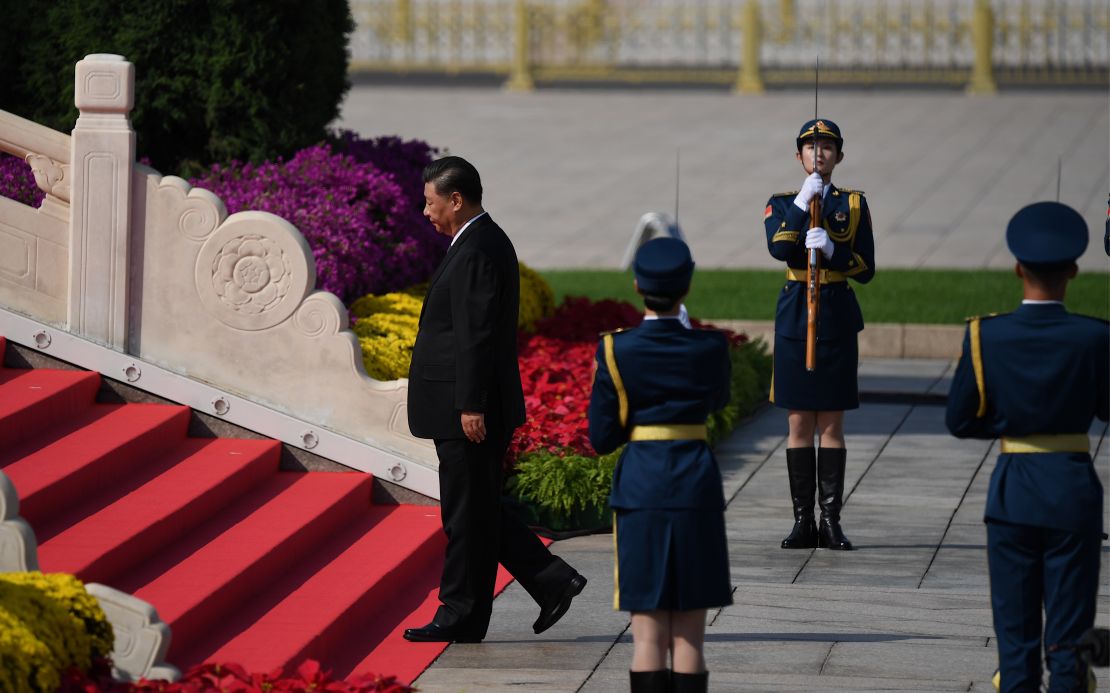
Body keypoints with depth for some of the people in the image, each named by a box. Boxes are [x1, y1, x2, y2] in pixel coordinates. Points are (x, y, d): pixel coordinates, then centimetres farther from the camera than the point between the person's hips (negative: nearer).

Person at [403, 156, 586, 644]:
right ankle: (551, 580, 13)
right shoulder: (486, 243, 15)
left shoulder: (478, 251, -17)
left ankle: (461, 616, 5)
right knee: (477, 511, 14)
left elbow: (477, 334, -21)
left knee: (467, 514, -2)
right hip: (467, 406, 11)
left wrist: (471, 406, -22)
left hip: (468, 412, -11)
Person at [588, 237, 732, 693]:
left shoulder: (616, 352, -7)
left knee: (647, 633, 3)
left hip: (640, 489, -1)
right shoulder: (710, 349, -4)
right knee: (689, 636, 5)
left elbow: (602, 439, -3)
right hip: (697, 490, 1)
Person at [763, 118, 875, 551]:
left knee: (832, 423, 1)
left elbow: (866, 269, 1)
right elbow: (778, 249, -15)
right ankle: (803, 521, 5)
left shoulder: (854, 205, 6)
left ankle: (831, 521, 4)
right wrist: (803, 201, -18)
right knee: (799, 423, 1)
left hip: (837, 319, 0)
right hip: (795, 317, 0)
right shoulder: (782, 204, 5)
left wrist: (830, 248, -15)